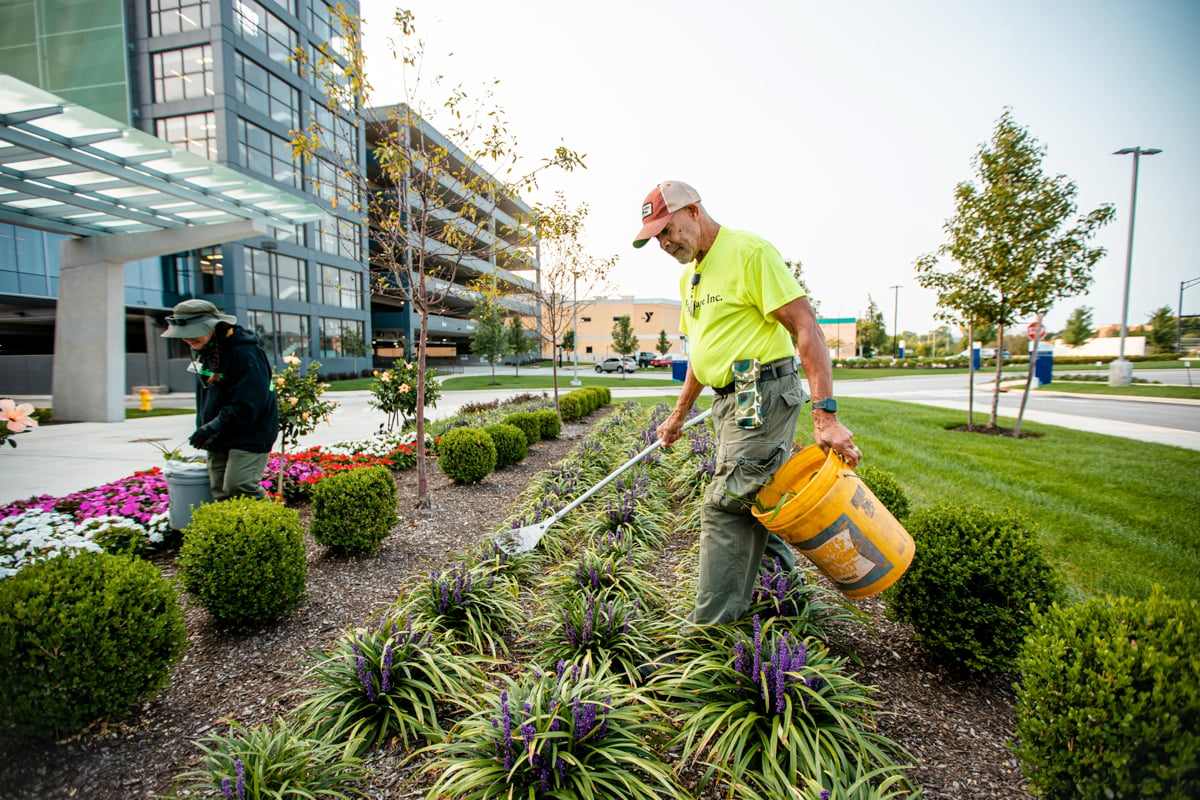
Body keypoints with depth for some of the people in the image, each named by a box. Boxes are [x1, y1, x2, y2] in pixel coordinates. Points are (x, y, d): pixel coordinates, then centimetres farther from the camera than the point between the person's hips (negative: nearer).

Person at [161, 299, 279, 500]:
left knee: (239, 487, -14)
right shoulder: (202, 349, 9)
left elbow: (247, 407, -24)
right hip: (218, 436, 9)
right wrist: (202, 427, 14)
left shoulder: (245, 353, -21)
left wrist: (214, 427, -25)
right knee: (219, 491, 7)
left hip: (250, 433, -9)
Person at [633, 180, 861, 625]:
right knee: (750, 504, 14)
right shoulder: (689, 275, 17)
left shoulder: (749, 251, -11)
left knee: (725, 505, -6)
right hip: (729, 402, 9)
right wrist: (679, 413, 25)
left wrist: (825, 413, -24)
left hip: (764, 395, -9)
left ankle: (711, 626, 5)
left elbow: (806, 327, -17)